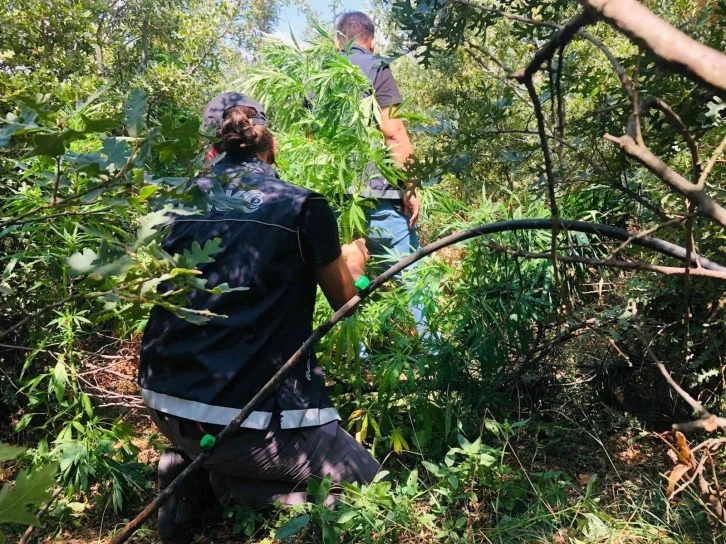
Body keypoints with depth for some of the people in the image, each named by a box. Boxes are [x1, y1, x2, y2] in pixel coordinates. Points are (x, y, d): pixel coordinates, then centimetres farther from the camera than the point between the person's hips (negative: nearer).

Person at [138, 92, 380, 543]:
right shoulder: (302, 206, -7)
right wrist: (354, 262, 29)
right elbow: (345, 301, 7)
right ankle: (234, 488, -5)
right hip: (251, 415, -6)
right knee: (366, 481, 14)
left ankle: (192, 475, 9)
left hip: (165, 404, 7)